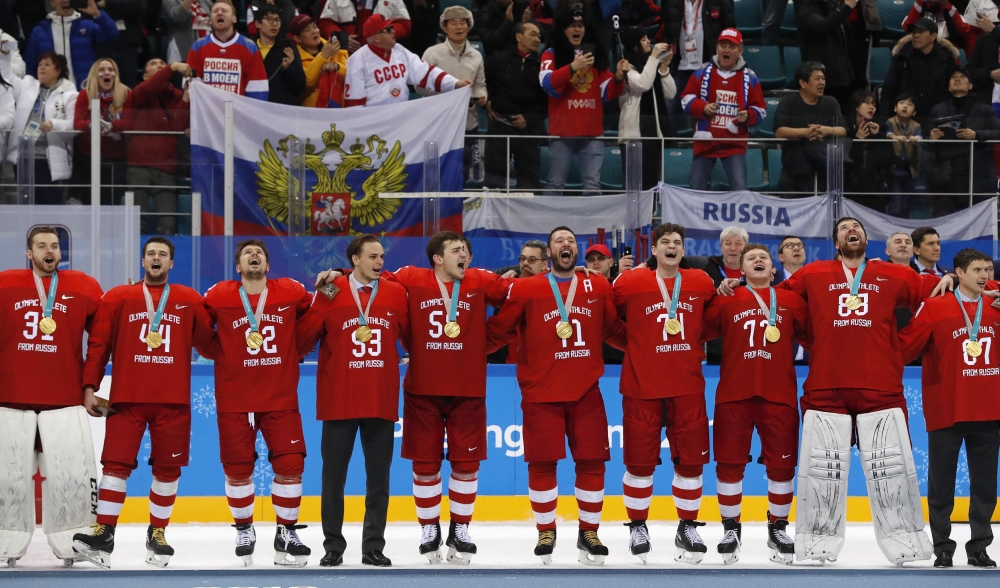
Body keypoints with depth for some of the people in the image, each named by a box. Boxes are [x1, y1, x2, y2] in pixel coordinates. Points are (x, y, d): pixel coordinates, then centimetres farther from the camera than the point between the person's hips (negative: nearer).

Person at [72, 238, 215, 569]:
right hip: (126, 398, -1)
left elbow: (208, 346, 12)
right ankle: (104, 534, -6)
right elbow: (98, 345, 5)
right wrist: (89, 387, -2)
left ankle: (157, 534, 16)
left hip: (173, 401, 1)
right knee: (117, 464, -6)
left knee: (168, 468, 4)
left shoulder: (191, 302, 9)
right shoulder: (117, 298, 7)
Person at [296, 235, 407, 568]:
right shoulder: (330, 294, -3)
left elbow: (411, 337, 13)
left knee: (379, 477, 6)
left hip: (381, 401, 2)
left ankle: (373, 546, 13)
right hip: (338, 400, -2)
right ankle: (333, 546, 15)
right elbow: (302, 340, -5)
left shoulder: (397, 294, 4)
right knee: (334, 475, 5)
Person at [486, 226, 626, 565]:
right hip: (540, 392, -2)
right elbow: (498, 332, 2)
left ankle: (588, 532, 16)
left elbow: (616, 331, 15)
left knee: (592, 461, 2)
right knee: (542, 463, 0)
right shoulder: (526, 290, -1)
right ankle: (546, 533, 16)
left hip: (586, 391, 2)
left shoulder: (598, 288, 7)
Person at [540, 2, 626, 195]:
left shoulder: (596, 54, 12)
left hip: (592, 133, 3)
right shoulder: (552, 54, 1)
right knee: (555, 185, 1)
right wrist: (573, 67, -23)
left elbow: (607, 93, 12)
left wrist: (618, 77, -7)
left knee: (593, 185, 0)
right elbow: (547, 83, -17)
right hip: (562, 132, -3)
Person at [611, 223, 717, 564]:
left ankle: (688, 529, 17)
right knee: (640, 461, 2)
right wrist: (638, 344, 6)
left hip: (688, 387, 2)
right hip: (641, 387, -2)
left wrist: (698, 345, 10)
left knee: (691, 459, 4)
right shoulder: (629, 283, -4)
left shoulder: (702, 284, 4)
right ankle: (637, 528, 16)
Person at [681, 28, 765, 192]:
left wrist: (748, 116, -16)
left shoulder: (749, 77, 1)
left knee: (739, 188, -12)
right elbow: (687, 98, 4)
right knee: (696, 188, 7)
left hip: (735, 143, -1)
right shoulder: (702, 72, 1)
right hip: (705, 141, 1)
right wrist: (702, 108, -15)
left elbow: (760, 109, 5)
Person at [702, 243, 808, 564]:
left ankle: (778, 528, 17)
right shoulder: (726, 300, 8)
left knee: (782, 463, 3)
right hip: (733, 393, 0)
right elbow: (700, 331, 2)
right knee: (729, 462, 1)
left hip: (779, 394, 0)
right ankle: (730, 528, 14)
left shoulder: (792, 301, 9)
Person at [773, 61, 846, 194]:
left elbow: (843, 131, 3)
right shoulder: (788, 102, 2)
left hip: (825, 171, 3)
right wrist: (805, 132, -27)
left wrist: (827, 130, -20)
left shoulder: (831, 103, 12)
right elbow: (779, 132, -11)